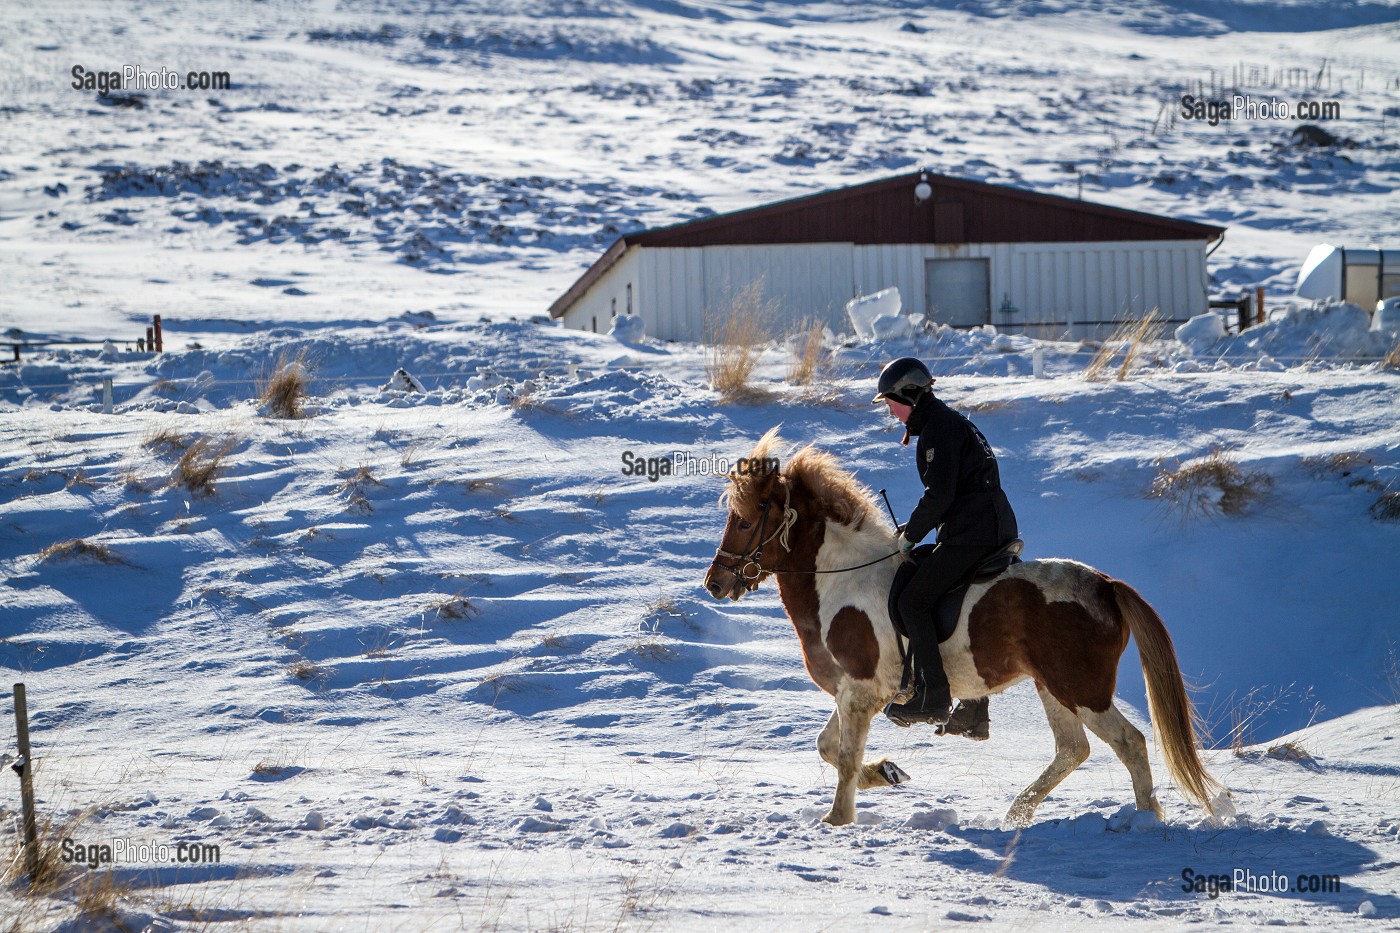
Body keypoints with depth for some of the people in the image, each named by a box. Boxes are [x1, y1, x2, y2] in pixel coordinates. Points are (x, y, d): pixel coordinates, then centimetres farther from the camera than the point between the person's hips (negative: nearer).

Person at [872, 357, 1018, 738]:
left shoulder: (938, 429, -12)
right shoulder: (951, 422, 20)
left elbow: (939, 495, -19)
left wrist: (911, 535, -6)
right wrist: (916, 527, 17)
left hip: (971, 532, -11)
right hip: (996, 530, 11)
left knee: (913, 600, -8)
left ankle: (933, 694, -13)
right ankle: (974, 713, 19)